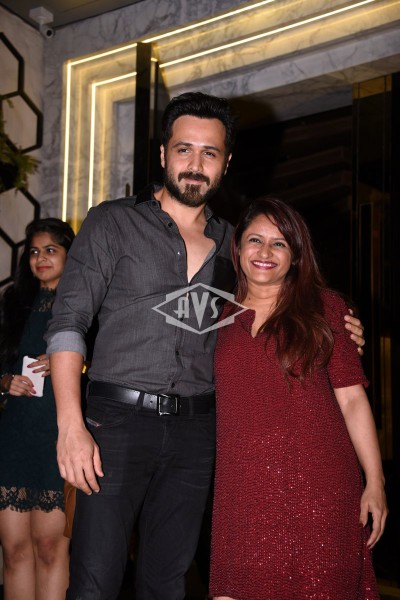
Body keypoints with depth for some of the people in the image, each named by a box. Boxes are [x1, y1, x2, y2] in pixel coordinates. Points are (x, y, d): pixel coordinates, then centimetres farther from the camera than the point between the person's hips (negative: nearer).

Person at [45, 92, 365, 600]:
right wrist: (71, 425, -15)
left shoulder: (230, 242, 13)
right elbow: (67, 323, -5)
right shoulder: (113, 222, 1)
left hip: (196, 428, 4)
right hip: (118, 418, -3)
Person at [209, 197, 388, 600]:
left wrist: (375, 483, -3)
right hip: (243, 488, 2)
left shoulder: (323, 306, 4)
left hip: (317, 485, -2)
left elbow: (351, 398, 1)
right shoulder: (222, 317, 11)